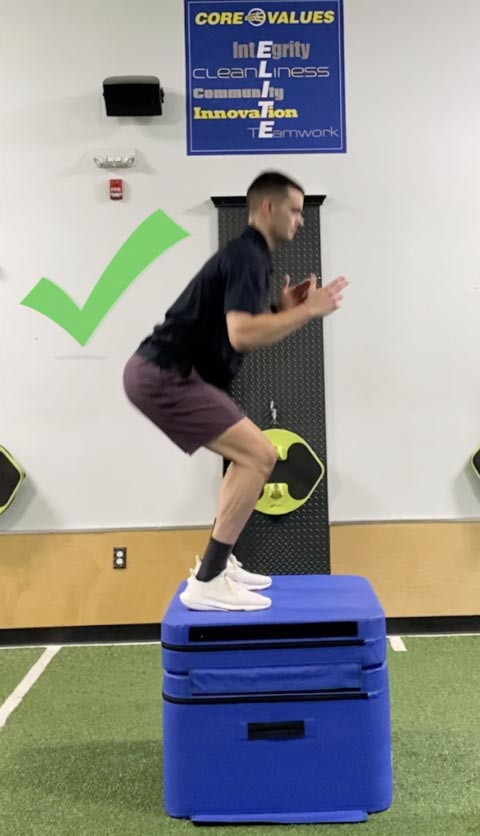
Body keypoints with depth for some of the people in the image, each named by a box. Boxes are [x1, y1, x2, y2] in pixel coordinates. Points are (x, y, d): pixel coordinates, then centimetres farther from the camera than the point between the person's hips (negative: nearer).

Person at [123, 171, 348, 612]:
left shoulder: (248, 256, 20)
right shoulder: (247, 256, -12)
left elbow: (245, 332, 24)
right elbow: (241, 334, -26)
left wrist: (286, 310, 13)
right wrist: (308, 311, -17)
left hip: (169, 373, 11)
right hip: (164, 376, -11)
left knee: (251, 455, 17)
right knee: (259, 456, -12)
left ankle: (218, 564, 20)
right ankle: (208, 581, -9)